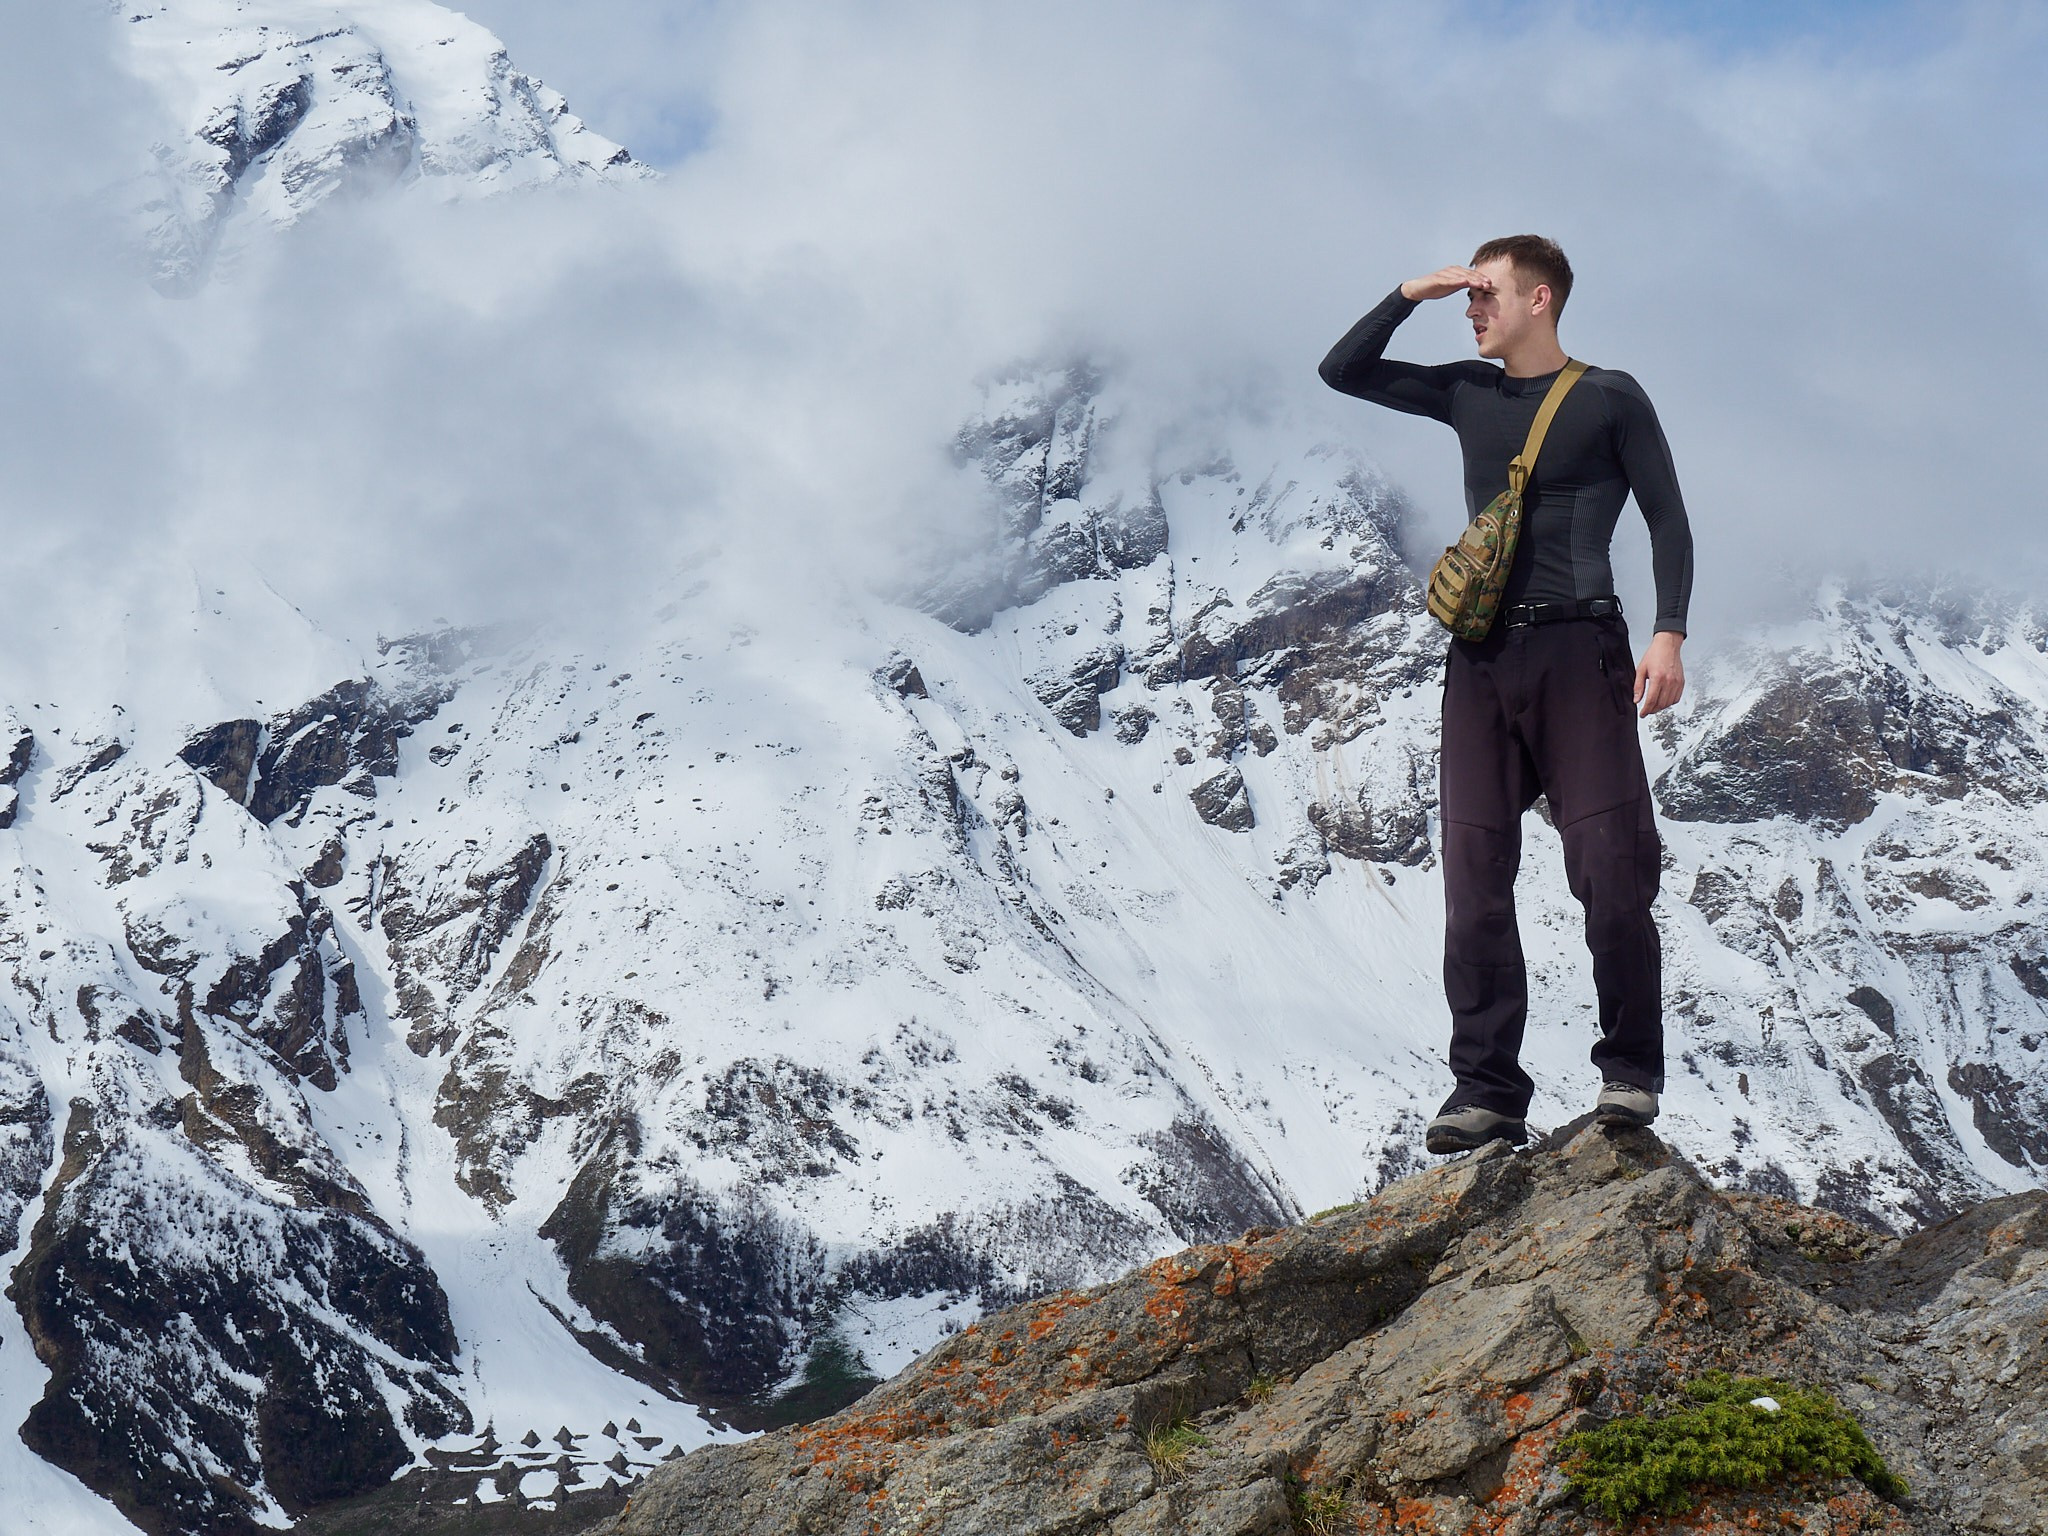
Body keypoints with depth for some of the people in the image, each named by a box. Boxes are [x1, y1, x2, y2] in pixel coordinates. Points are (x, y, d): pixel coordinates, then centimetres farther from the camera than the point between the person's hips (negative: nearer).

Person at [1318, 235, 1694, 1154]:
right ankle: (1488, 1089, -1)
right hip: (1481, 661, 5)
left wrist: (1670, 634, -7)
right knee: (1474, 881, -2)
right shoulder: (1467, 395, 18)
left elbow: (1667, 519, 4)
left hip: (1578, 648, -4)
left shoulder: (1609, 398, 5)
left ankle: (1630, 1069, 1)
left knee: (1611, 869, -11)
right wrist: (1408, 297, 10)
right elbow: (1343, 371, 22)